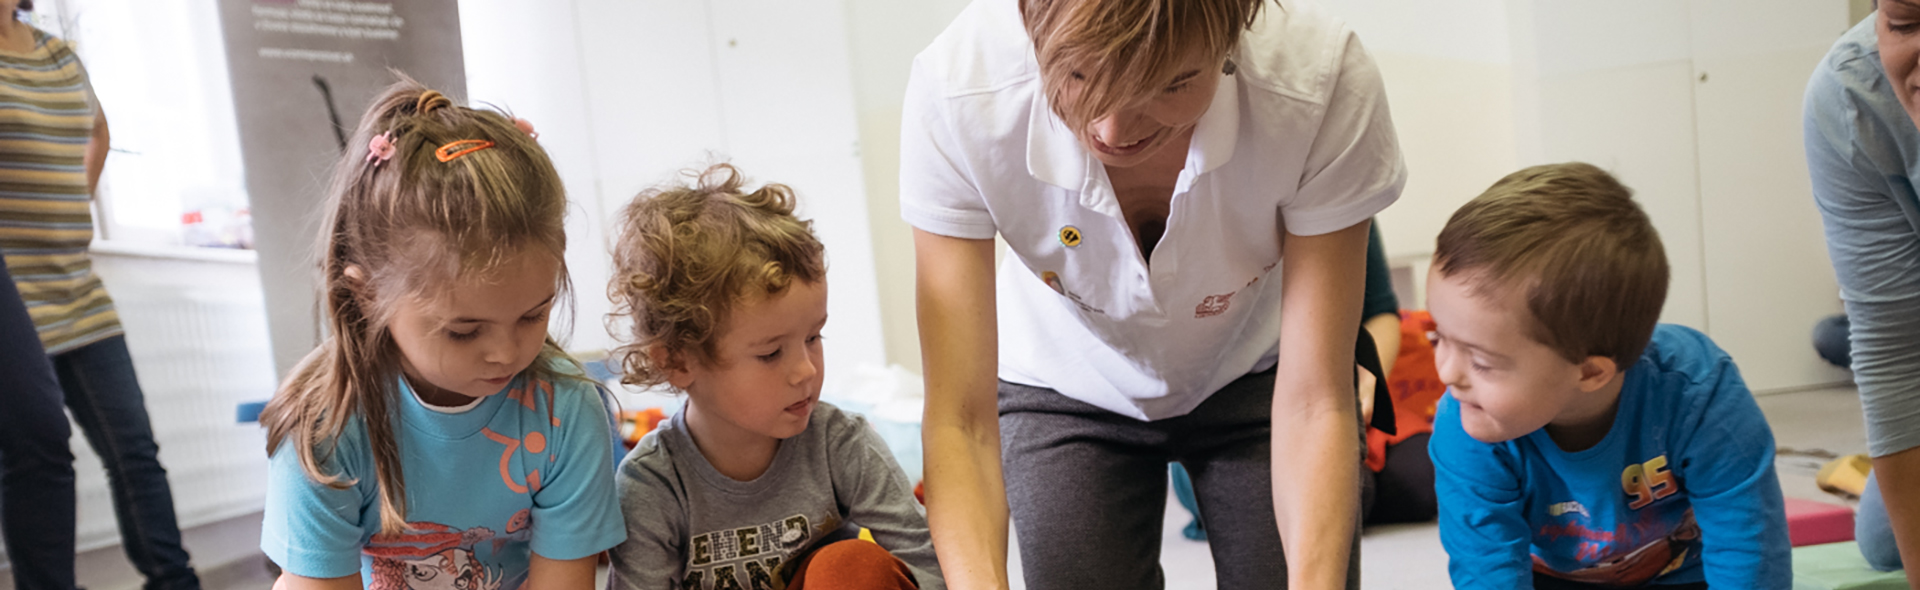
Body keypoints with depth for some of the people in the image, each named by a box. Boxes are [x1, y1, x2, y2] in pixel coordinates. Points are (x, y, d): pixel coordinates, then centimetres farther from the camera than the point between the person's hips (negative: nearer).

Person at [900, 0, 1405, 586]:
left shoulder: (1322, 81, -32)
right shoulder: (955, 90, -32)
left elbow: (1314, 404, -26)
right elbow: (960, 422, -30)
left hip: (1258, 377, 1)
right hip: (1065, 388, 0)